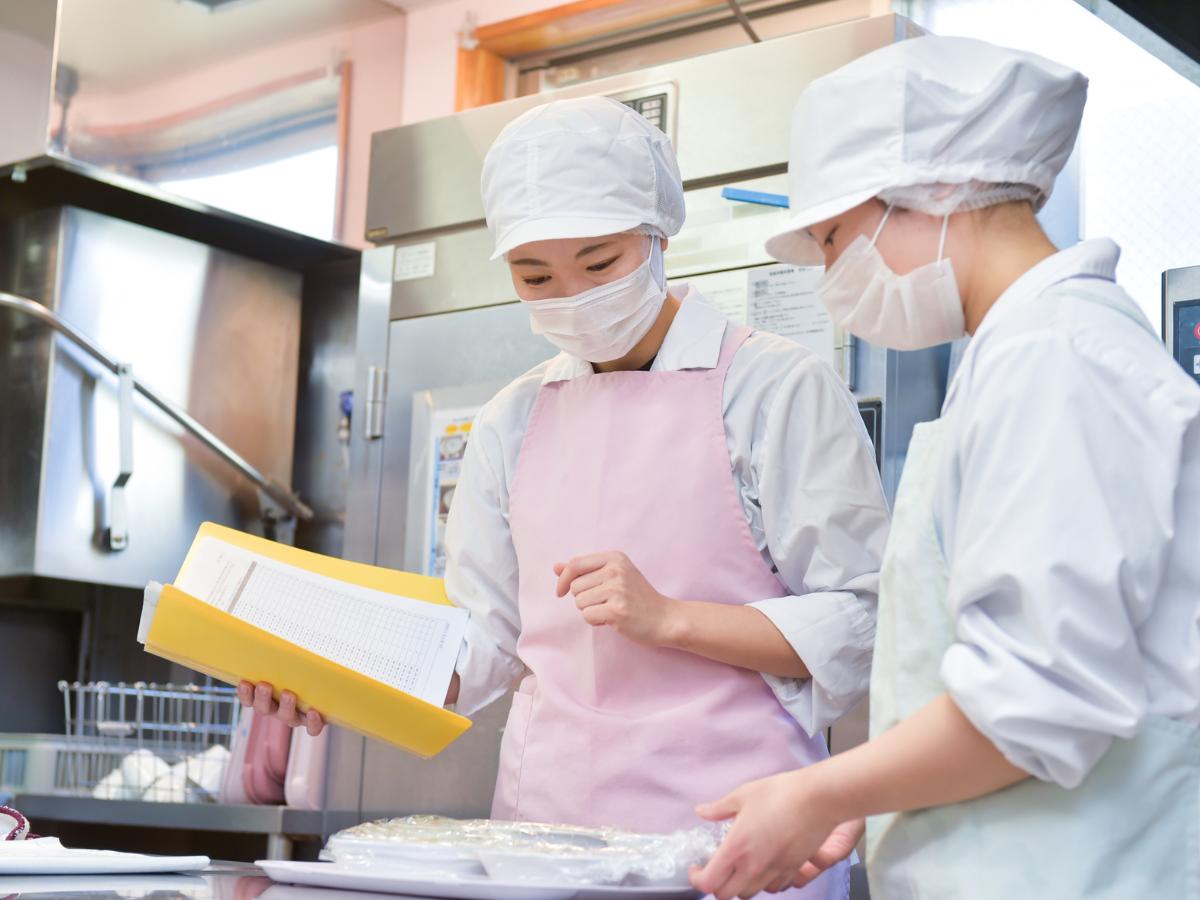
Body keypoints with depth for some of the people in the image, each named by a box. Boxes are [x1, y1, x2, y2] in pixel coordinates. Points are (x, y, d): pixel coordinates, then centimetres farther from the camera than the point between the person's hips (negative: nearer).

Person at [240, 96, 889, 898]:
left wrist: (667, 618, -16)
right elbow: (486, 641, 15)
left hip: (723, 827, -4)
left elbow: (859, 629, -7)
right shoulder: (516, 423, 13)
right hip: (544, 827, 4)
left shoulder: (776, 387, -4)